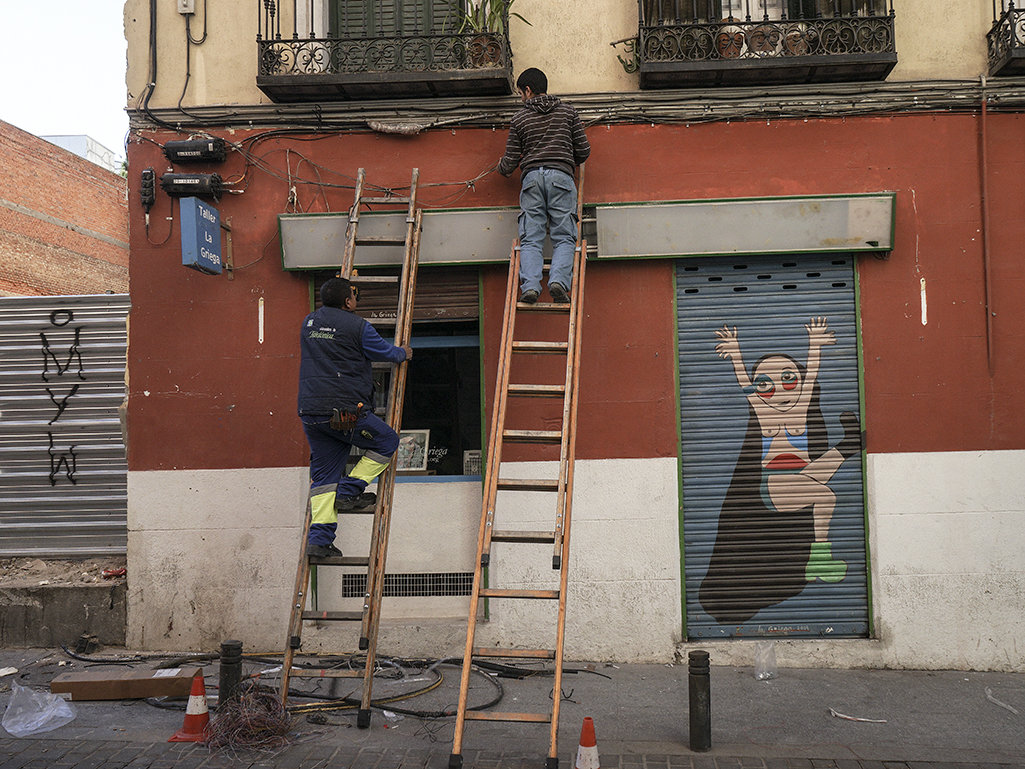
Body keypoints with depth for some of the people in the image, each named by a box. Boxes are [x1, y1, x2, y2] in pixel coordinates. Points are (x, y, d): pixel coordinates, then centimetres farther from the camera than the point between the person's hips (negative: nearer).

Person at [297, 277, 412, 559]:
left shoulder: (309, 322, 15)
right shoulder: (357, 326, -5)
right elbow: (385, 352, 9)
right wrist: (403, 353, 31)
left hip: (309, 411, 7)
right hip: (344, 411, -7)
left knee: (323, 474, 11)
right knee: (387, 441, 14)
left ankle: (319, 539, 5)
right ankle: (349, 491, 7)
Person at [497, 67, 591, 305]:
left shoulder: (520, 118, 13)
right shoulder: (567, 111, 15)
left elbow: (510, 161, 12)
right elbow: (583, 151, 12)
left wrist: (502, 168, 35)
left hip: (531, 178, 0)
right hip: (561, 176, 0)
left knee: (530, 239, -2)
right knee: (564, 237, -2)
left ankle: (530, 285, -19)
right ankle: (558, 280, -23)